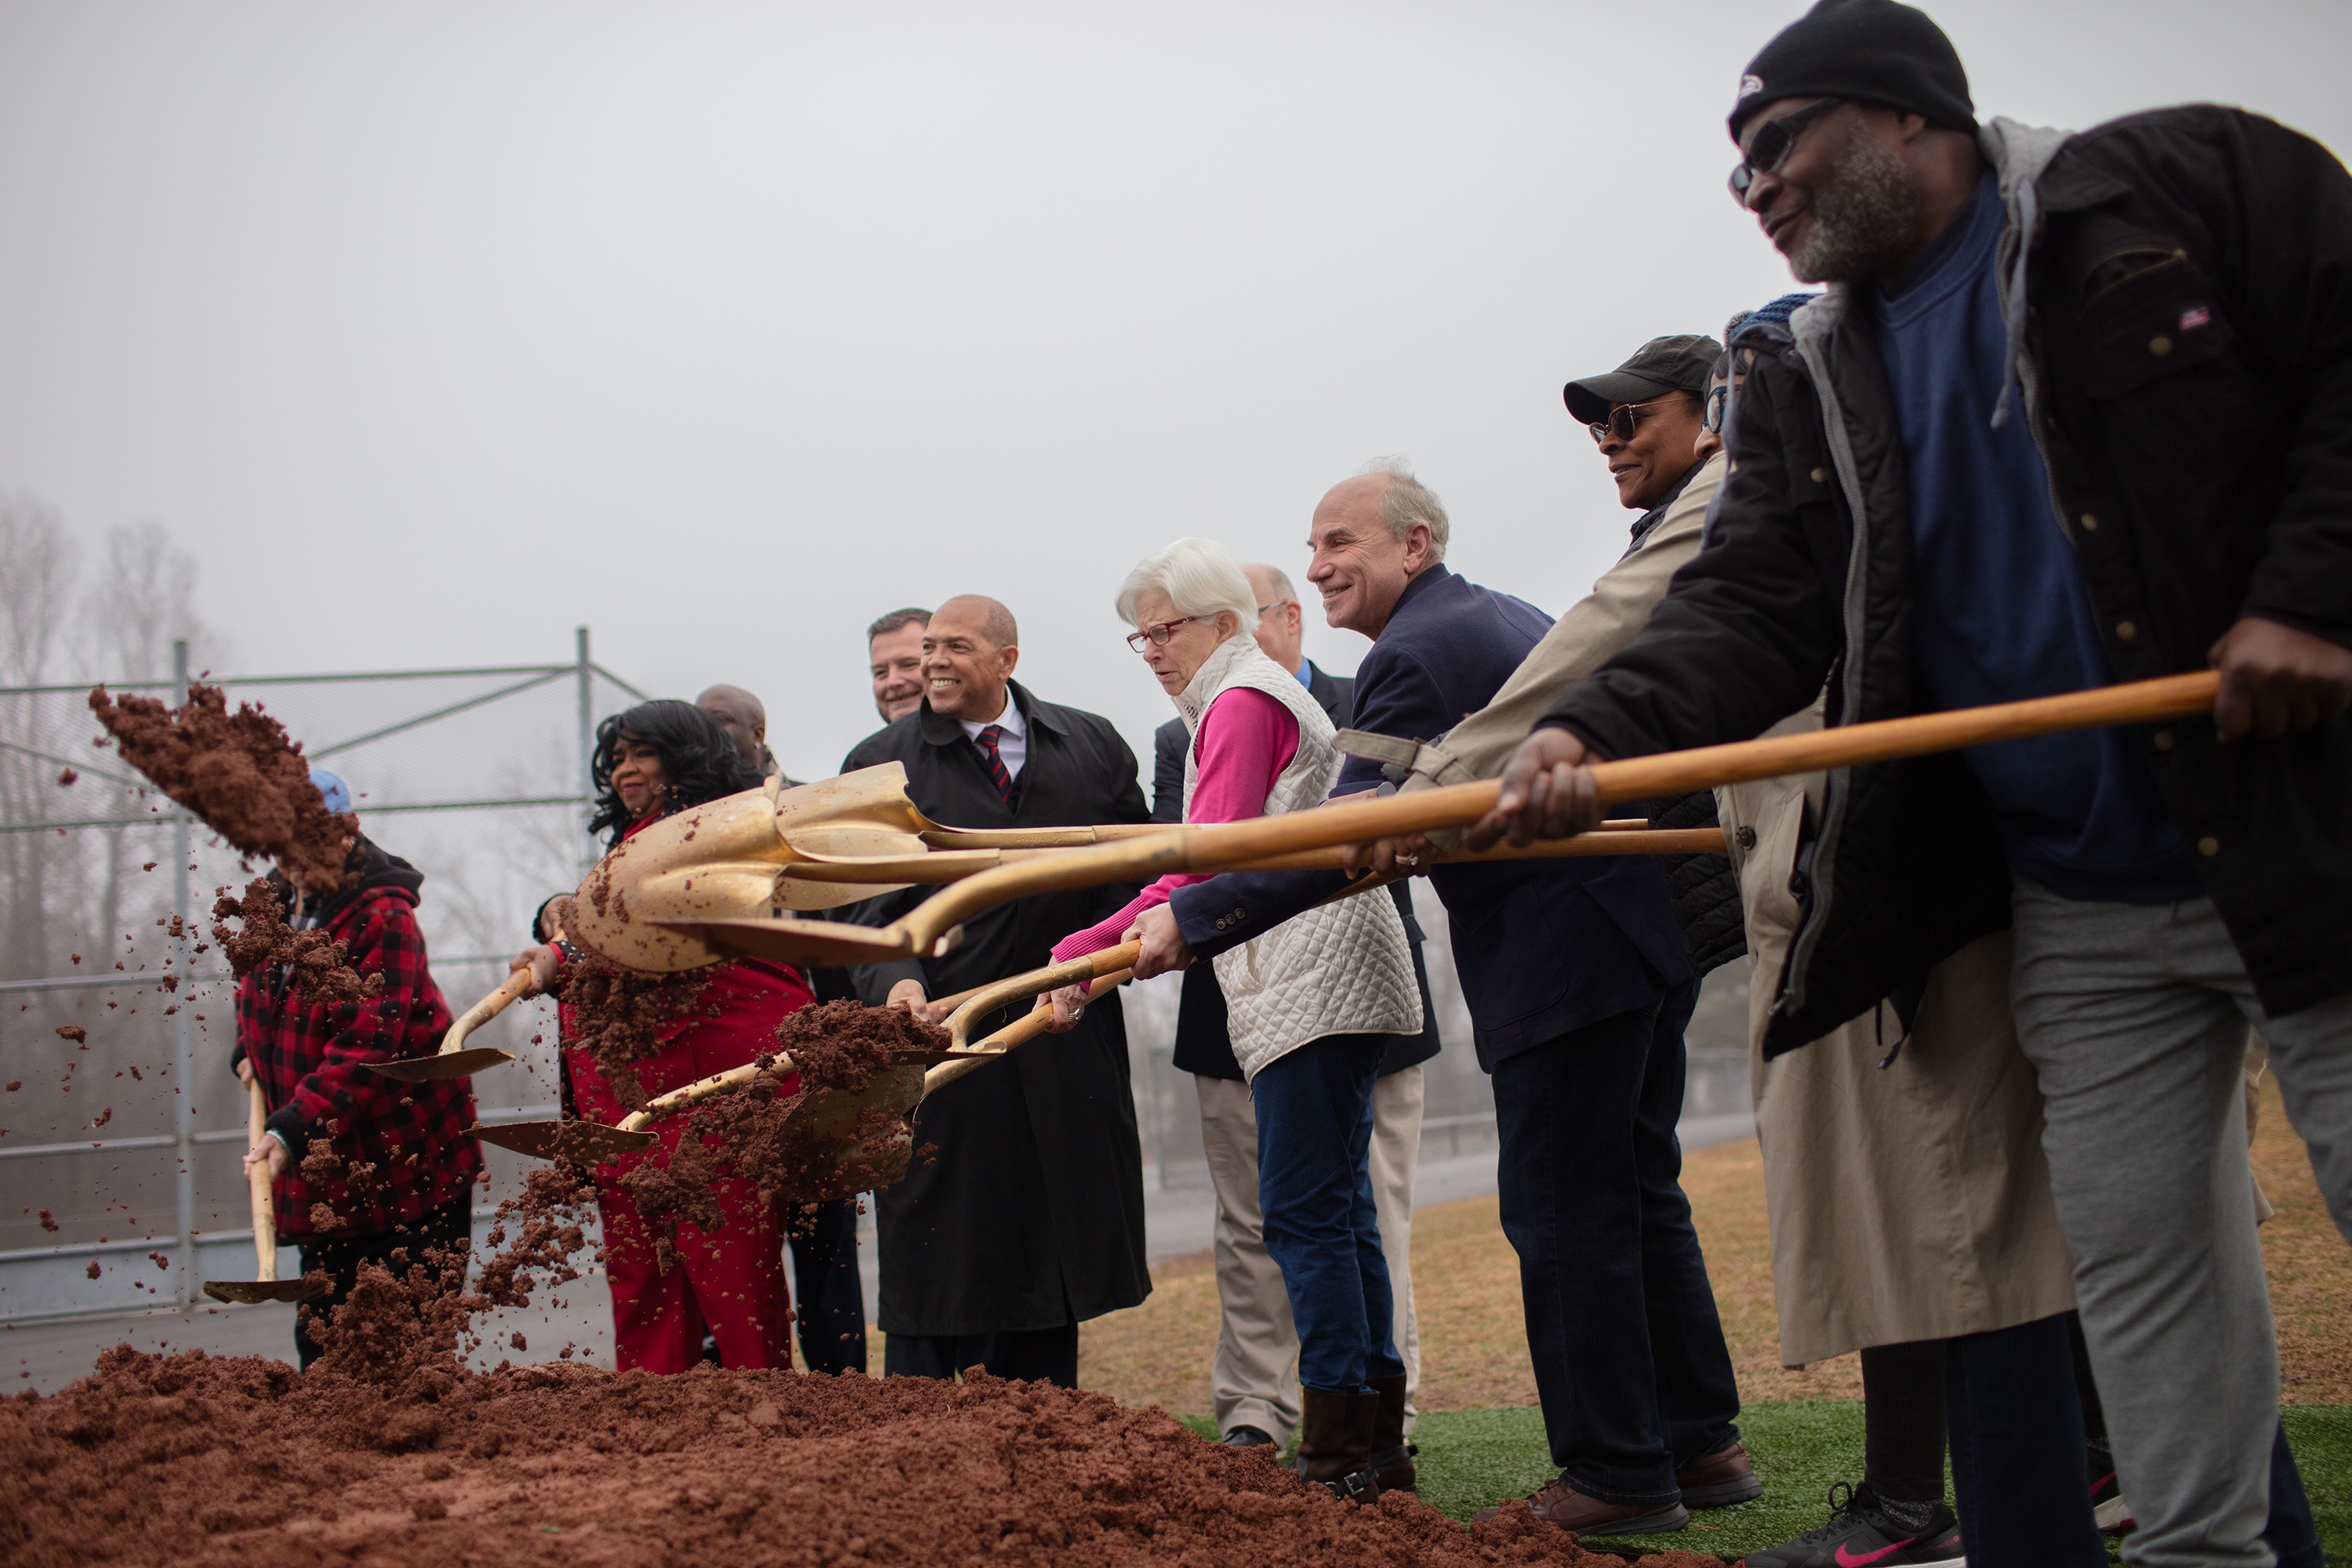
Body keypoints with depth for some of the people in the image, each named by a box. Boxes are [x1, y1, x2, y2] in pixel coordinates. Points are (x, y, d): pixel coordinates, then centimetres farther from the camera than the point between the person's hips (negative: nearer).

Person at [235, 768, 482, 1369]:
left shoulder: (383, 919, -18)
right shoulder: (275, 909, 7)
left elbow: (365, 1045, -26)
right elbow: (255, 993, 30)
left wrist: (293, 1128, -34)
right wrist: (248, 1052, 10)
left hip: (403, 1163, -7)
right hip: (323, 1172, 7)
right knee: (322, 1333, 11)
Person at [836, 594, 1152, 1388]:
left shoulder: (1091, 747, 10)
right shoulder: (880, 765, 3)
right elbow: (870, 902, -5)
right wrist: (895, 979, -24)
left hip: (1067, 1045, 3)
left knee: (1052, 1250, 9)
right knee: (934, 1256, 0)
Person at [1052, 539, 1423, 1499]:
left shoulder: (1241, 701, -7)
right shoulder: (1266, 692, 24)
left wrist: (1083, 955, -21)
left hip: (1309, 977, -10)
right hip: (1316, 979, 10)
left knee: (1304, 1210, -11)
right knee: (1337, 1211, 9)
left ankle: (1341, 1450, -12)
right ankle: (1376, 1440, 10)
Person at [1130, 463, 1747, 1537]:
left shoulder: (1412, 659, -12)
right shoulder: (1508, 616, 18)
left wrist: (1191, 920, -20)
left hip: (1563, 964, -10)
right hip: (1652, 931, 10)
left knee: (1564, 1218, -3)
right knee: (1638, 1196, 16)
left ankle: (1618, 1473, 2)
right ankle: (1700, 1440, 21)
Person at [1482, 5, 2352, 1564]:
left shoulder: (2182, 183, -3)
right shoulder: (1805, 397, 11)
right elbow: (1750, 613, -1)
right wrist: (1592, 734, -20)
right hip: (2084, 913, 5)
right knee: (2139, 1266, 7)